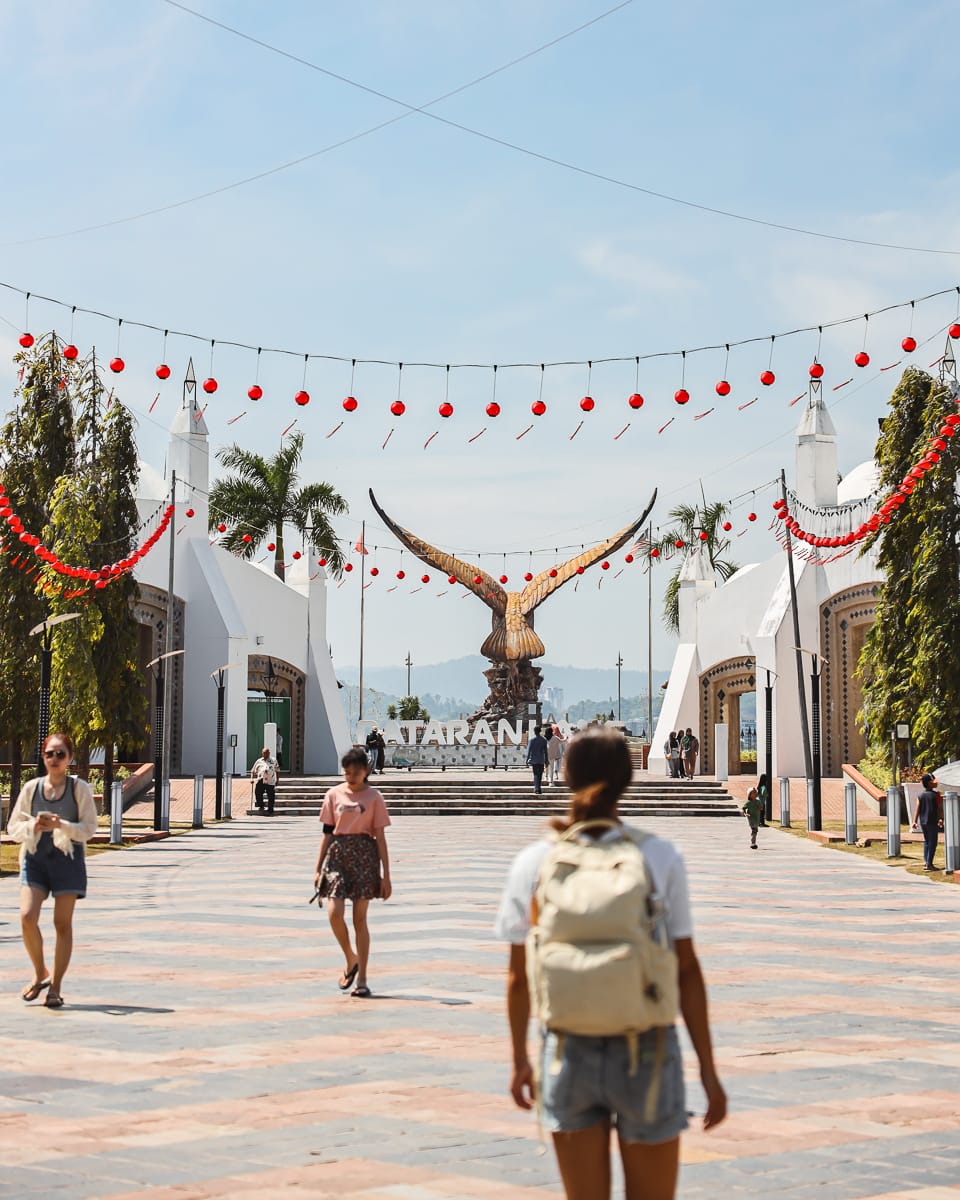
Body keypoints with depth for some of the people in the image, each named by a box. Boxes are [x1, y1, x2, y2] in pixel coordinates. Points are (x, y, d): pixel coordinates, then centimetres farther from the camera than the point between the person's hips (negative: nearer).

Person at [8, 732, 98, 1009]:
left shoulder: (79, 788, 0)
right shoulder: (31, 788, 6)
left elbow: (89, 828, -3)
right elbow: (13, 827, 8)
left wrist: (60, 825, -19)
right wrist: (33, 826, -13)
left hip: (67, 859, -2)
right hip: (35, 857, 2)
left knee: (63, 924, 0)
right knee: (27, 918, -13)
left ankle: (55, 987, 10)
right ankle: (40, 974, 10)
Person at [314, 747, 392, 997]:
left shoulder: (374, 798, 1)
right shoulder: (334, 795, 6)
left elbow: (380, 836, 1)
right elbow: (327, 833, 9)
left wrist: (386, 875, -3)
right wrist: (318, 869, 5)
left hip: (364, 855, -2)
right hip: (337, 854, 2)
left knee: (359, 918, -2)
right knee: (334, 913, -13)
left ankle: (361, 979, 5)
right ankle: (351, 960, 13)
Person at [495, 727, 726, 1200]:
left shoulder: (534, 863, -2)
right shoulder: (660, 858, -7)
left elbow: (518, 974, 4)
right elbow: (687, 970, -6)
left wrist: (520, 1060, 17)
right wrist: (708, 1071, 1)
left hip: (570, 1054, 1)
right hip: (645, 1053, -1)